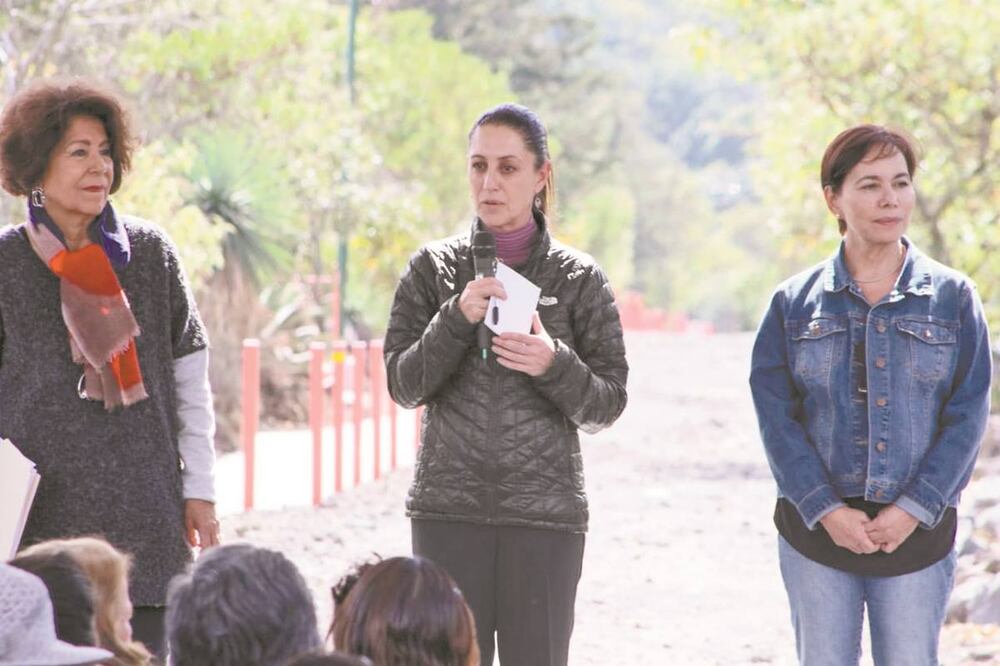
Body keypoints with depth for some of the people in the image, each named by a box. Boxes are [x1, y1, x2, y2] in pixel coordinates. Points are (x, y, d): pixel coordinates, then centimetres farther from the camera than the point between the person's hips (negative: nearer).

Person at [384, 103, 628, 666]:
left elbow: (608, 403, 3)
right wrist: (457, 320, -14)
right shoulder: (434, 268, 7)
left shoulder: (578, 277, 3)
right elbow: (403, 385, 2)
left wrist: (555, 366, -17)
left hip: (545, 513, -1)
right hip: (449, 511, 1)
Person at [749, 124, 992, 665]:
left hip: (918, 533, 0)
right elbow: (775, 416, -2)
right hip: (816, 532, 1)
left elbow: (968, 415, -2)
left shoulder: (953, 297, 2)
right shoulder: (794, 302, 3)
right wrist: (825, 509, -12)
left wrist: (914, 509, -10)